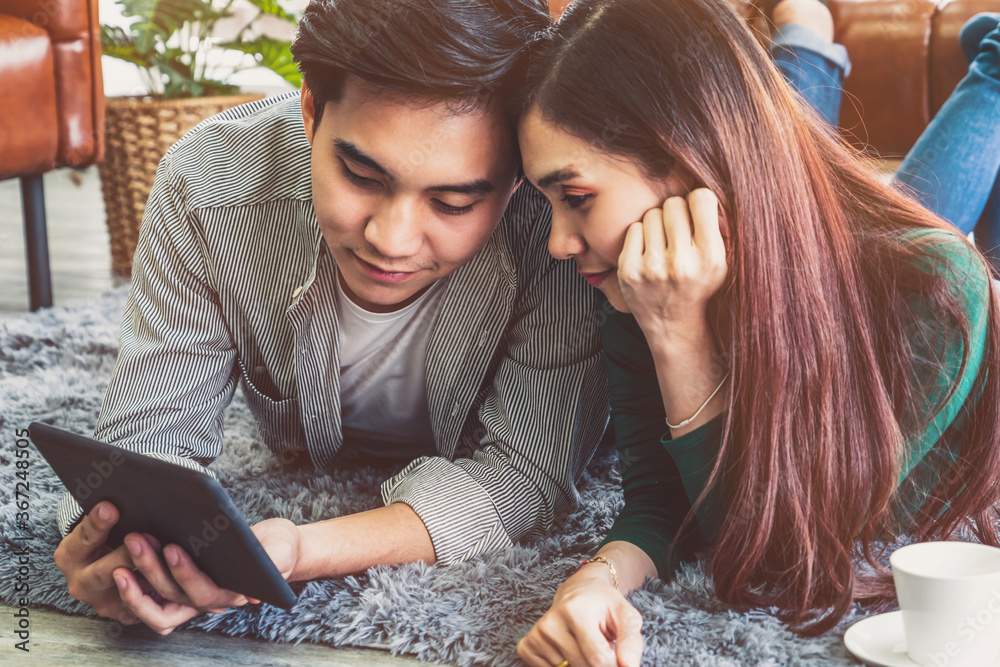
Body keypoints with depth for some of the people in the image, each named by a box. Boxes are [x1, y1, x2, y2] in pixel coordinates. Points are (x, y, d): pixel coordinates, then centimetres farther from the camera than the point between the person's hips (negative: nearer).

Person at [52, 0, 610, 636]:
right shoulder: (207, 183, -31)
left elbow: (524, 469, -35)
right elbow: (153, 429, -24)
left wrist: (302, 551, -51)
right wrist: (119, 537, -49)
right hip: (311, 467, 1)